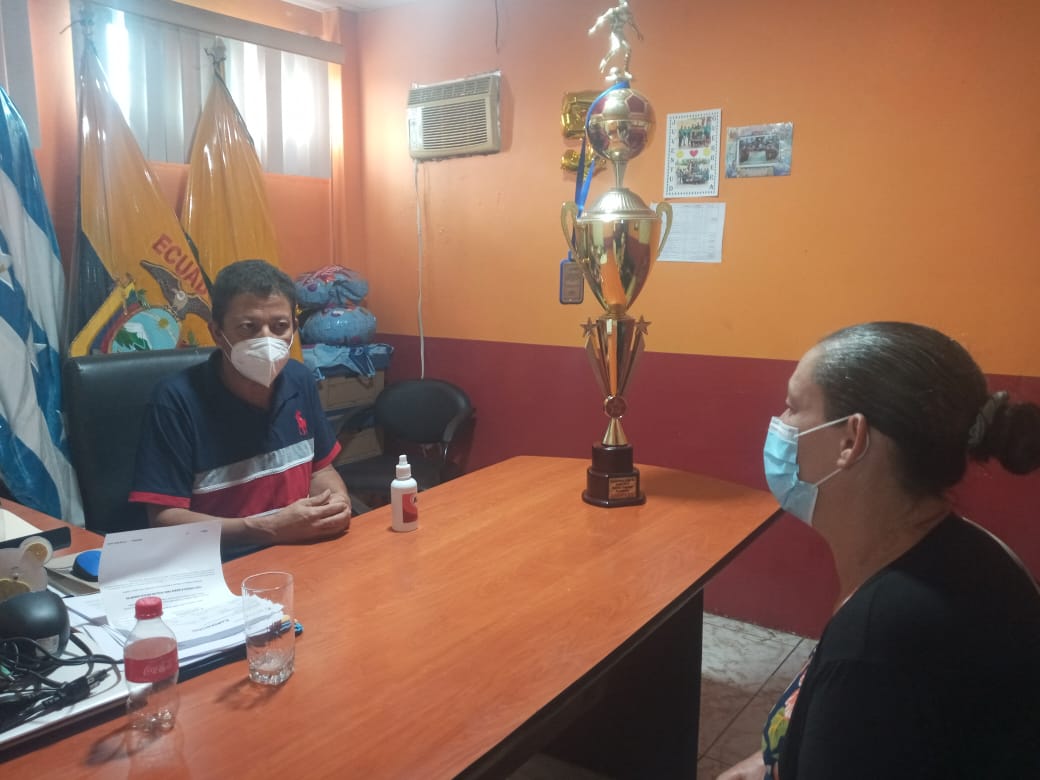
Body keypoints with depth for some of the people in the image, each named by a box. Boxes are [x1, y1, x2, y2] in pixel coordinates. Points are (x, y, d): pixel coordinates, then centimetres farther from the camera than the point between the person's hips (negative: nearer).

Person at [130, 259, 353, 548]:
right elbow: (164, 519, -15)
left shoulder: (299, 380, 2)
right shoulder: (178, 399, -14)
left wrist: (337, 501, -9)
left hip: (302, 551, 5)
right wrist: (270, 529, -23)